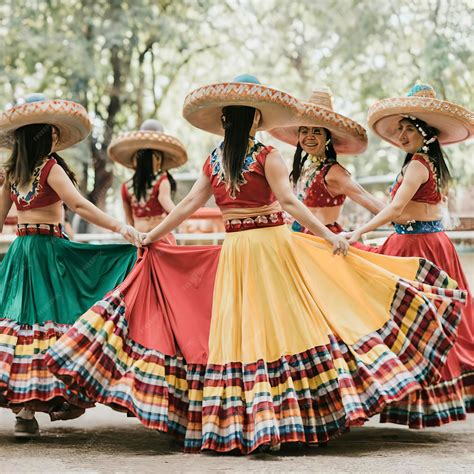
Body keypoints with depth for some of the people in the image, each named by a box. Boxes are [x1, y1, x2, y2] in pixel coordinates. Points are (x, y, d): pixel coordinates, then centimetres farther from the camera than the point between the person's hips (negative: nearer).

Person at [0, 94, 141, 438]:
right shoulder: (50, 167, -8)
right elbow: (79, 205, -18)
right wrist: (119, 227, -23)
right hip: (47, 249, -7)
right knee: (47, 319, -7)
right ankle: (31, 406, -12)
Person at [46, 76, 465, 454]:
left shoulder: (213, 162, 7)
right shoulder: (267, 157, -6)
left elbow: (187, 206, 11)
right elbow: (289, 202, -14)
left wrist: (150, 236, 23)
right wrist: (329, 236, -14)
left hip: (232, 252, 4)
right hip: (272, 247, -4)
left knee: (239, 331, 7)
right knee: (277, 326, -2)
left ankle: (235, 421, 8)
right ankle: (276, 419, -6)